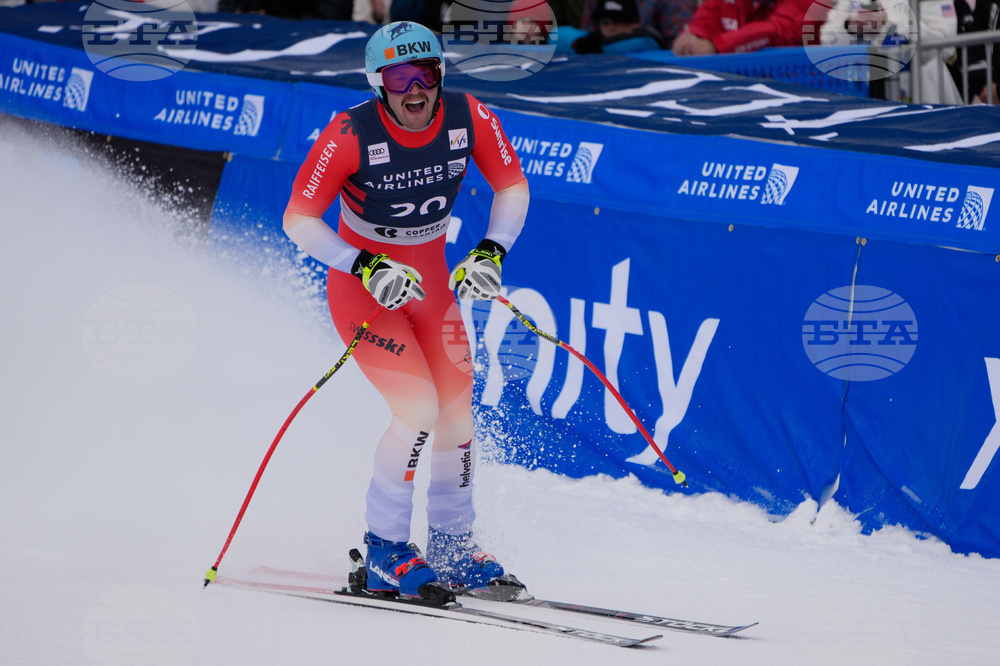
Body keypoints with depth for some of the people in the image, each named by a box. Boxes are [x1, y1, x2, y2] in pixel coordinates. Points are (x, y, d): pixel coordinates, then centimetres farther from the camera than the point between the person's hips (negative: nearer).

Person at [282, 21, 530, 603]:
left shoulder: (470, 119, -13)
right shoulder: (353, 135, -25)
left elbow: (512, 186, 2)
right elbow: (298, 220, -20)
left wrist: (491, 252, -13)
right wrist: (367, 268, -29)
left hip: (433, 282, 5)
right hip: (363, 287, -5)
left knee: (457, 410, 2)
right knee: (419, 407, -19)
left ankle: (453, 546, 22)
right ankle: (384, 553, -6)